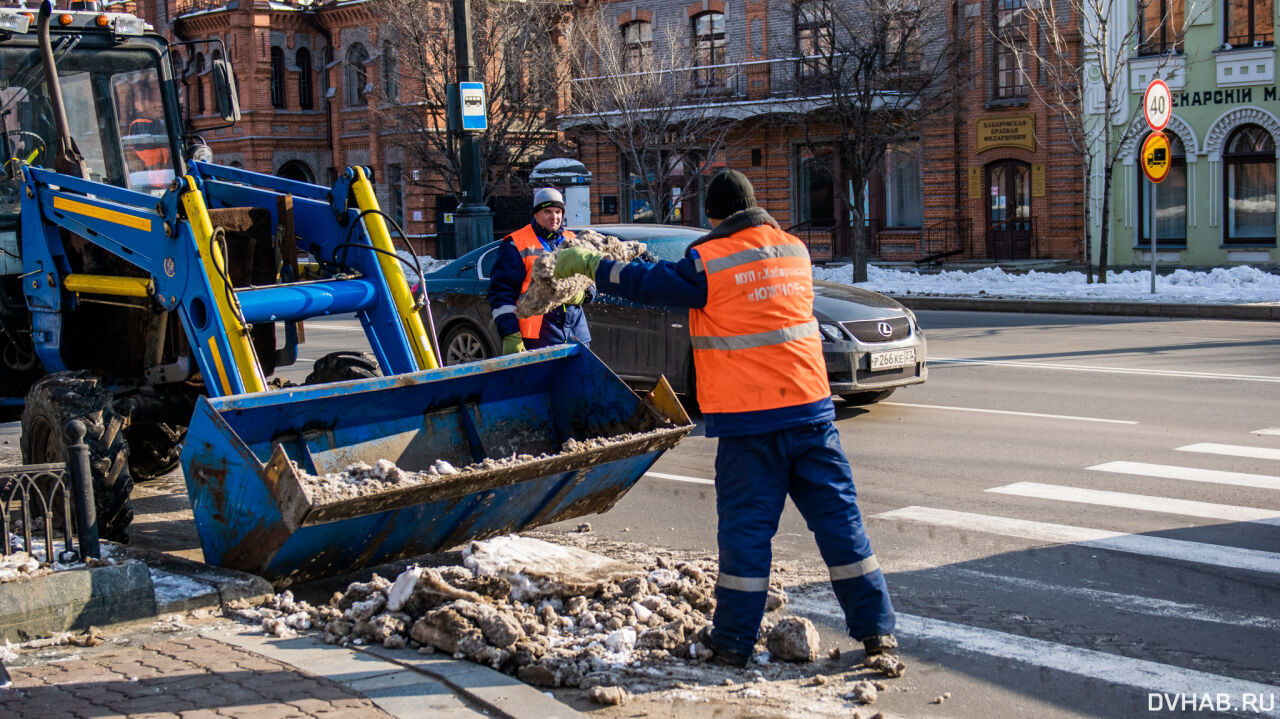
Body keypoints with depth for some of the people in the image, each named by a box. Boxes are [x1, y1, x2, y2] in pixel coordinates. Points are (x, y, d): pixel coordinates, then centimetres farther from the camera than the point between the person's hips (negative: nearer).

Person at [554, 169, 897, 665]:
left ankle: (735, 639, 11)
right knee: (838, 516, 8)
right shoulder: (794, 251, 10)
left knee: (746, 526, 3)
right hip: (811, 406, 4)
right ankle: (875, 628, 11)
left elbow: (648, 284, 2)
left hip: (748, 419, -4)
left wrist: (589, 264, 16)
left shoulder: (709, 262, -7)